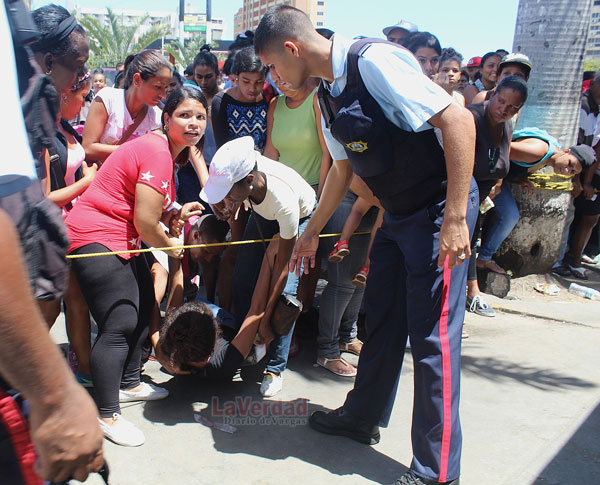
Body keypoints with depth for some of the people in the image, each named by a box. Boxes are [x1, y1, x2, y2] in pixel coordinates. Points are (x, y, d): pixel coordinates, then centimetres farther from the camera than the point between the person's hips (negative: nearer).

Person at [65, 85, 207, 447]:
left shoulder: (167, 151, 14)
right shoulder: (157, 153, -20)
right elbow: (145, 221, -20)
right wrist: (170, 245, -3)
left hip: (122, 239, 11)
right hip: (97, 238, -11)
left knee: (145, 306, 16)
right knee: (121, 323, -12)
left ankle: (129, 383, 32)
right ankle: (108, 415, -1)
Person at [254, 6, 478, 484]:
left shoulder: (375, 61, -20)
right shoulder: (328, 93, 8)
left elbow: (458, 119, -24)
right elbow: (343, 166, 20)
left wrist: (455, 216, -27)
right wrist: (312, 231, 25)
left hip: (439, 210, -9)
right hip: (397, 215, 9)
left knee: (433, 336, -4)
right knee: (381, 319, 17)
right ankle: (363, 416, 37)